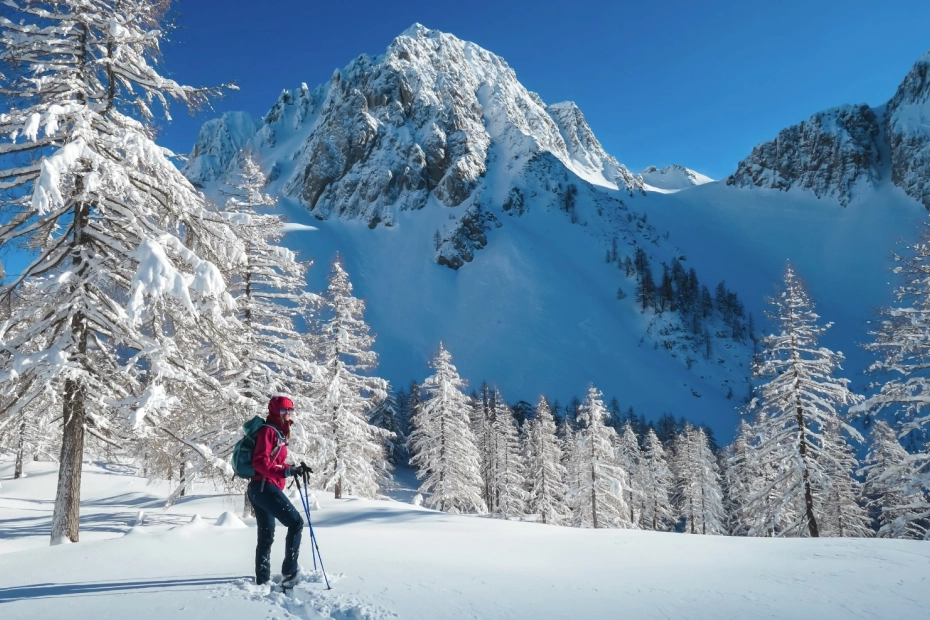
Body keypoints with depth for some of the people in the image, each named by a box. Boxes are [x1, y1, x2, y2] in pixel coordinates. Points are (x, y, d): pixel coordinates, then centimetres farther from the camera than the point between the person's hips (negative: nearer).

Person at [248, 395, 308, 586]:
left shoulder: (278, 433, 20)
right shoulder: (268, 431, -10)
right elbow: (260, 462, -19)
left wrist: (294, 468, 12)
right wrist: (286, 471, -30)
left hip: (260, 489, 10)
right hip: (265, 487, -10)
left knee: (266, 536, 12)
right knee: (295, 522, -10)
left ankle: (263, 580, 16)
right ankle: (289, 572, -10)